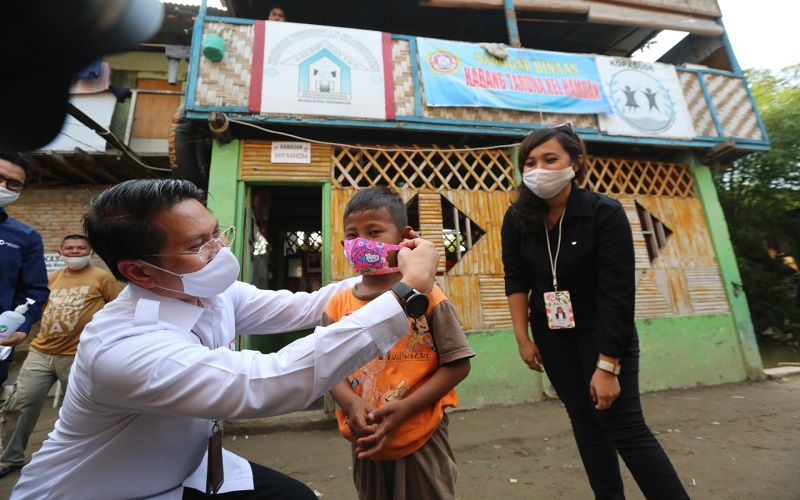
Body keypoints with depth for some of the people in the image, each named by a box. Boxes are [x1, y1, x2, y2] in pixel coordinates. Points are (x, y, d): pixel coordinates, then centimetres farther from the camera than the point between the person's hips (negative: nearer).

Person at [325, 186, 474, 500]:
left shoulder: (425, 295, -13)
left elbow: (457, 364, -12)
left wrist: (405, 408, -19)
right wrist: (353, 404, -18)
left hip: (422, 440, -3)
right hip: (366, 442, 4)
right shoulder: (339, 305, -3)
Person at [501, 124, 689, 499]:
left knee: (624, 427, -2)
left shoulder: (605, 213, -19)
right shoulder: (517, 219, -8)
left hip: (603, 330, -3)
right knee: (586, 422, 13)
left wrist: (607, 365, -22)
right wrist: (523, 338, -7)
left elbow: (617, 293, -21)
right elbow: (516, 281, -3)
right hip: (552, 332, 4)